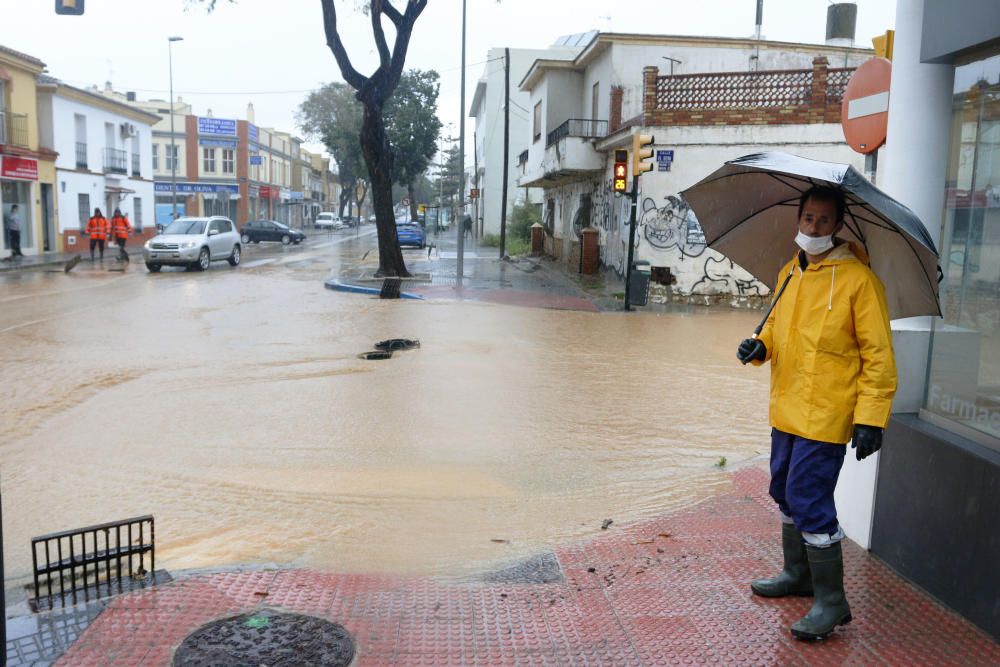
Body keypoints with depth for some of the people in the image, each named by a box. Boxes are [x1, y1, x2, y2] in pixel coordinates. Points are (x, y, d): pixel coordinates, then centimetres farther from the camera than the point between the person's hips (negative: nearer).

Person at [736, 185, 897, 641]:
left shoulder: (858, 278, -12)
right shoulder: (790, 273, 9)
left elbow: (878, 355, -13)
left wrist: (871, 418, -17)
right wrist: (760, 346, -1)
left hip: (824, 415, -8)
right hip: (786, 410, 8)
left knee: (809, 501, -7)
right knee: (786, 492, 18)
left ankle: (832, 602, 9)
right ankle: (798, 574, 38)